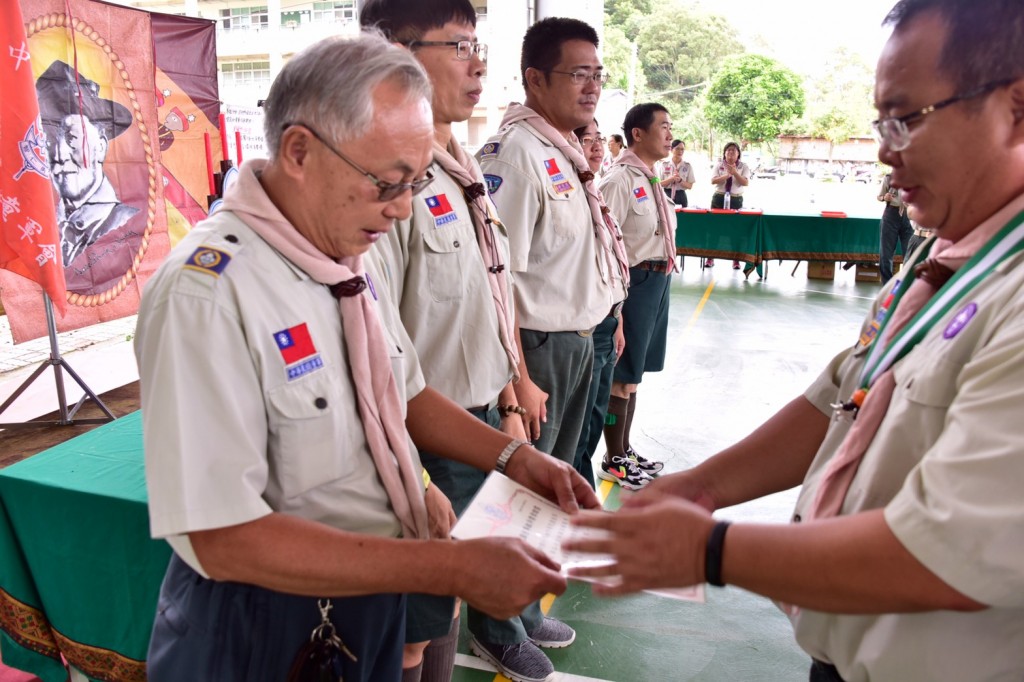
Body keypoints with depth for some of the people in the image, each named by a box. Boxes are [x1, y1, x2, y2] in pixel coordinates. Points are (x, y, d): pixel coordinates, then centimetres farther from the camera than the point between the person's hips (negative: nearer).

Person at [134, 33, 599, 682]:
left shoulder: (350, 256, -1)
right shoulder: (206, 292, -27)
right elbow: (222, 539, -28)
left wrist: (515, 457, -5)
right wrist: (453, 568, -30)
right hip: (270, 628, -7)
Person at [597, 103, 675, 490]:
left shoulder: (650, 180, 13)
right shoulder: (619, 181, -16)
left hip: (659, 281, 9)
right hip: (636, 282, -9)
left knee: (633, 372, 17)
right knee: (622, 376, 1)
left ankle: (624, 451, 31)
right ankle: (613, 462, 16)